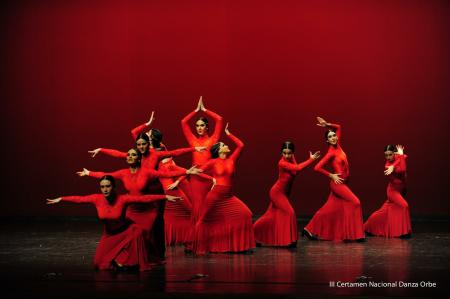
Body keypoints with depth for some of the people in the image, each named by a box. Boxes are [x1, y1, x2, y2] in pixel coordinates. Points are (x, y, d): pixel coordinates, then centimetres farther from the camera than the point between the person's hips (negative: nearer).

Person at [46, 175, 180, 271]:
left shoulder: (123, 199, -27)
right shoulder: (97, 199, -19)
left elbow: (144, 198, -29)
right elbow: (79, 199, -6)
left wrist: (165, 197, -33)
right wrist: (60, 199, 0)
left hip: (126, 231, -2)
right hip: (109, 234, 2)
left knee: (137, 230, -35)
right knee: (99, 263, -8)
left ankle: (126, 260, -16)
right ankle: (117, 258, 23)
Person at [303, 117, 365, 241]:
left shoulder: (338, 146, 7)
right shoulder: (331, 152, -13)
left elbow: (338, 127, 18)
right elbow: (317, 167, -16)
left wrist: (327, 125, 4)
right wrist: (331, 175, -12)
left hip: (342, 183, 8)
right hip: (337, 183, -8)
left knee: (330, 208, 8)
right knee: (355, 203, -11)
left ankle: (310, 229, 12)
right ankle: (355, 233, -7)